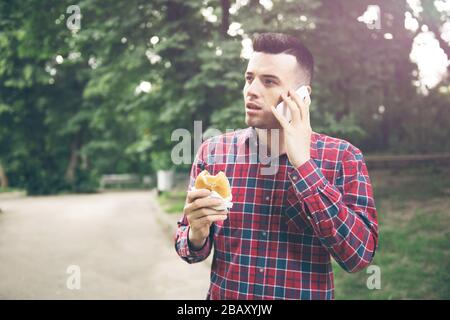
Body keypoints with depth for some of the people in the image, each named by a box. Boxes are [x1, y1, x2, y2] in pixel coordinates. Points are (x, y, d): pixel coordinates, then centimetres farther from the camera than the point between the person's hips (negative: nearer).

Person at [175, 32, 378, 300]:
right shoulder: (212, 152, -8)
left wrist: (302, 163, -25)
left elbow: (359, 254, -22)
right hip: (224, 296, 2)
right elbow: (187, 246, 0)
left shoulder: (343, 158, -12)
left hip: (308, 295, -1)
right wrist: (197, 234, -23)